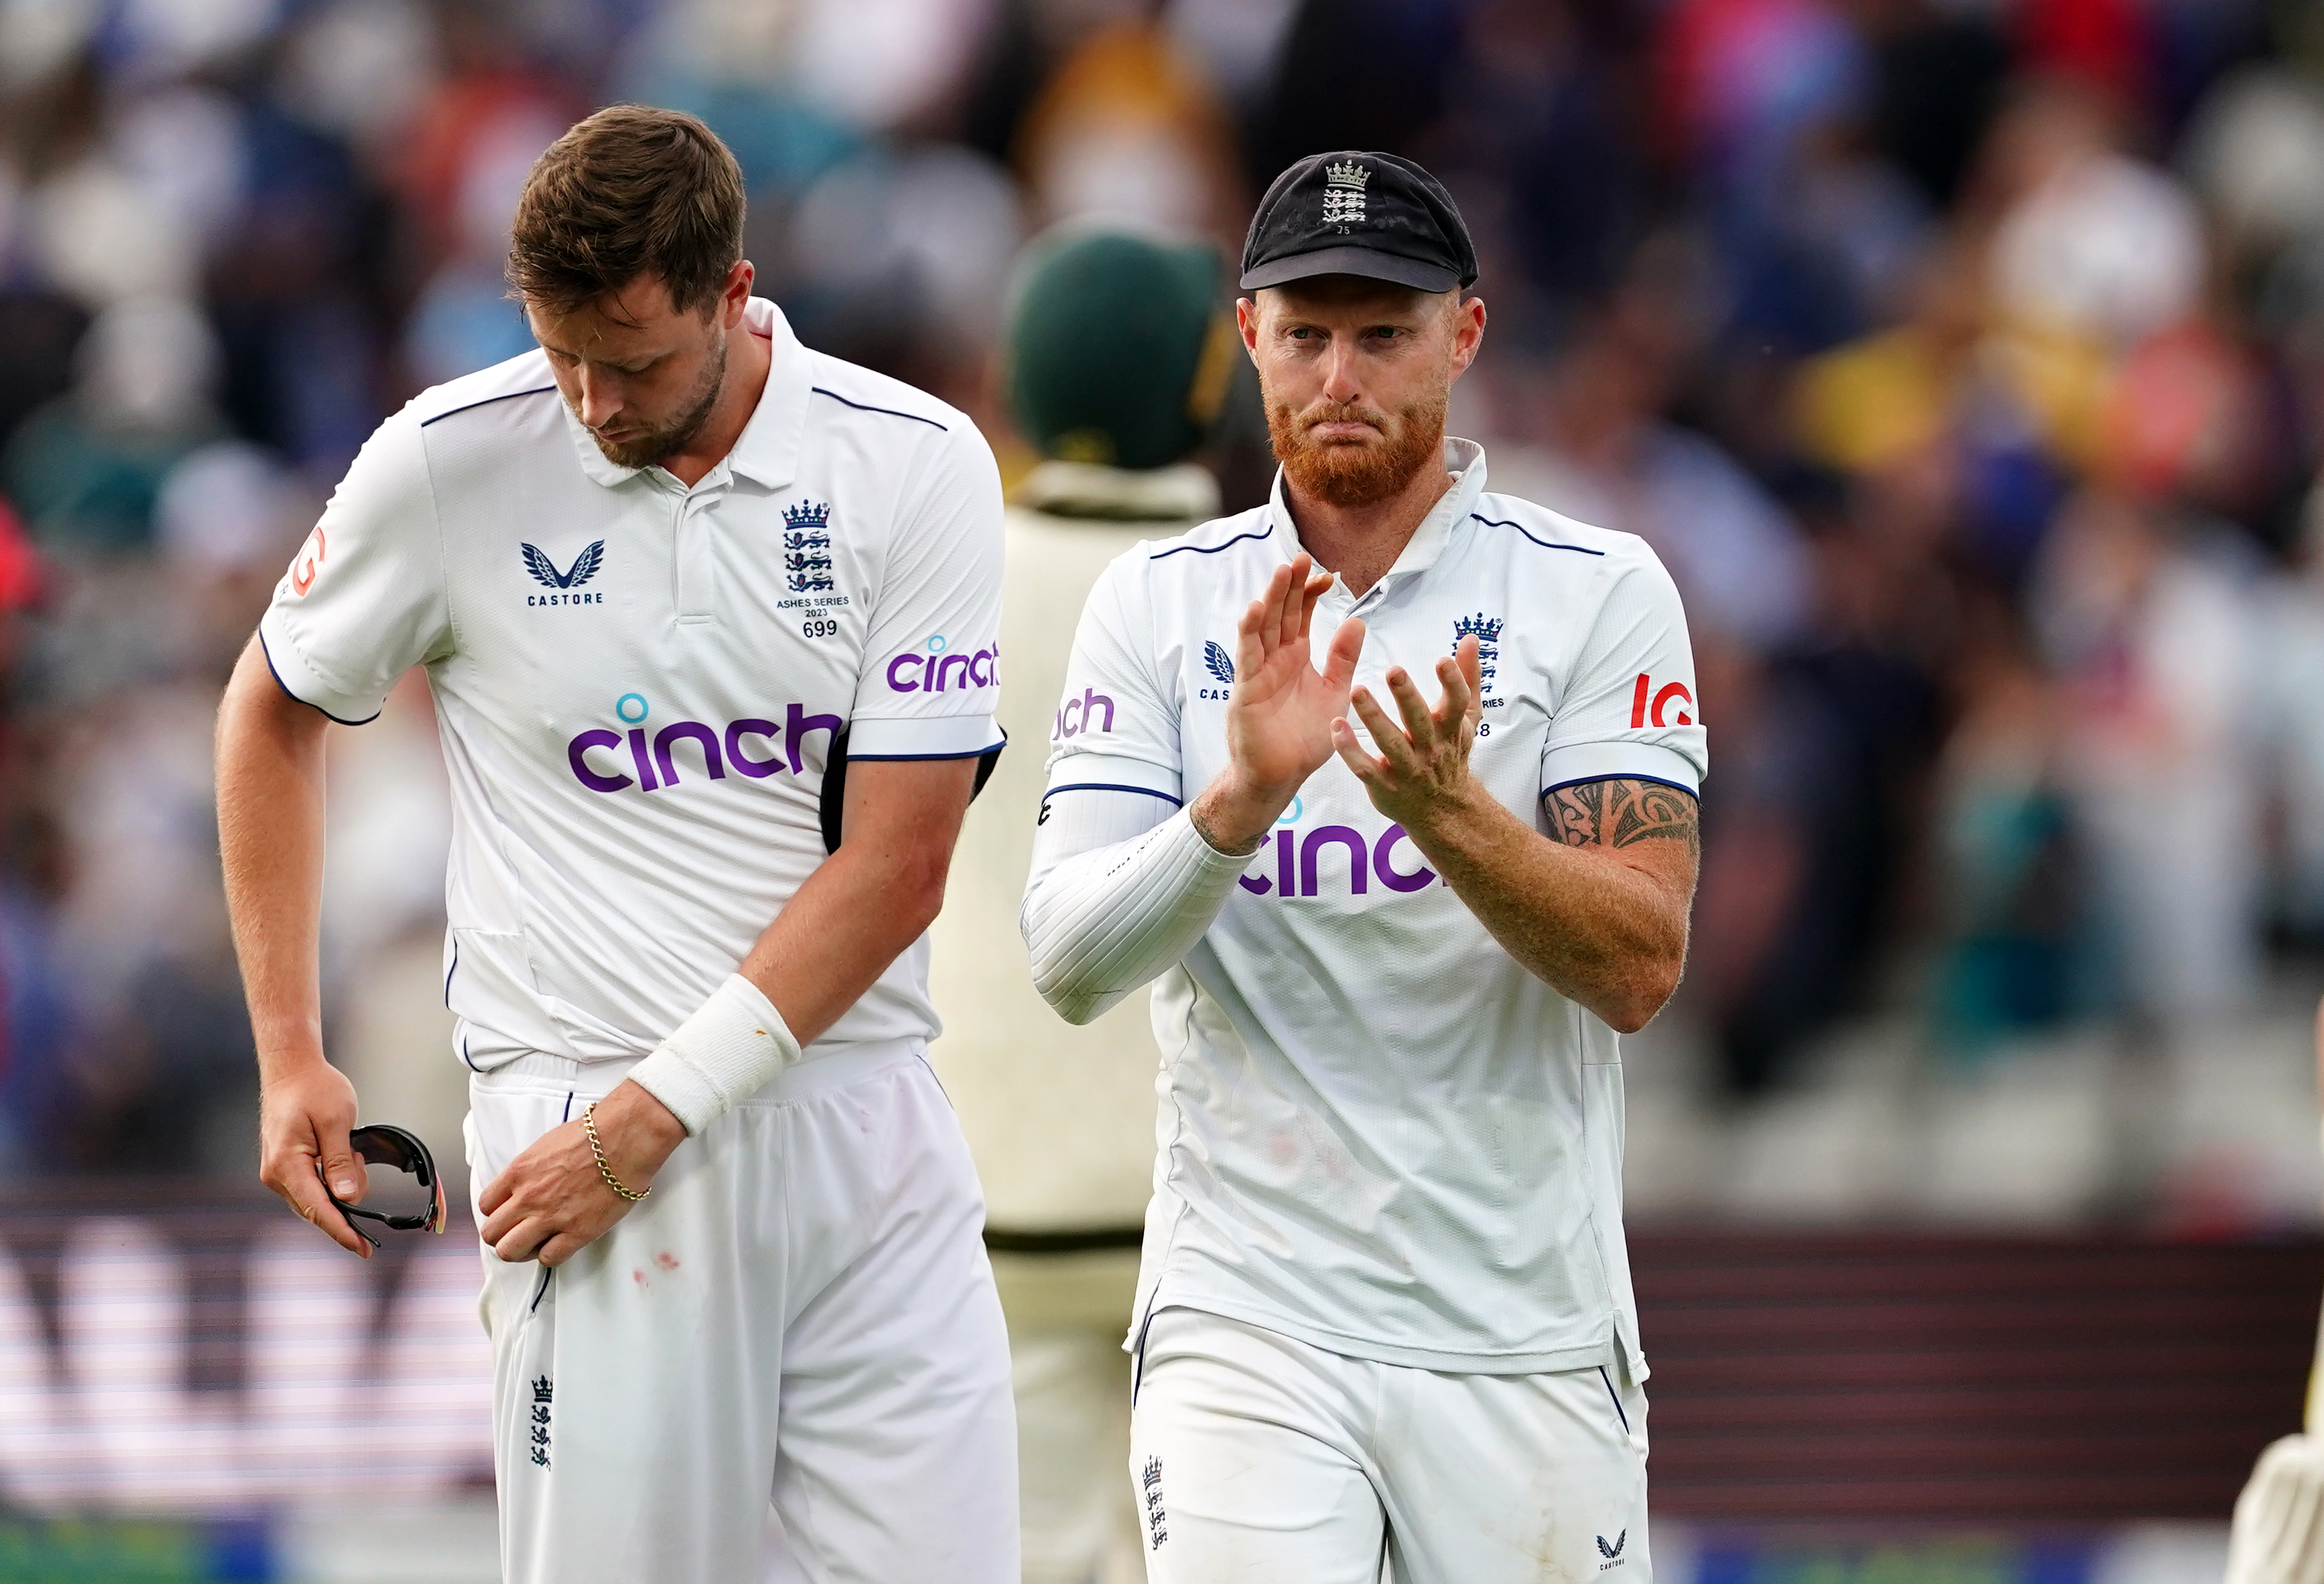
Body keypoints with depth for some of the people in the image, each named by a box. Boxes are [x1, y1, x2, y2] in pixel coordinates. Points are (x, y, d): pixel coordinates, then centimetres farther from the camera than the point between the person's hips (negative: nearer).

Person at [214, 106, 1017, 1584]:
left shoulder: (919, 467, -3)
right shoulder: (448, 463, -2)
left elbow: (897, 864, -5)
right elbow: (274, 713, 15)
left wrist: (653, 1115, -11)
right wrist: (291, 1059, 8)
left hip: (869, 1127, 1)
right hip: (585, 1114, -1)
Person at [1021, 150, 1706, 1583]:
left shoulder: (1599, 593, 0)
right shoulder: (1159, 605, 5)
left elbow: (1640, 968, -9)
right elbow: (1069, 964, -5)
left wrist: (1449, 814, -25)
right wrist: (1242, 795, -22)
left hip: (1527, 1338, 0)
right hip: (1248, 1319, 0)